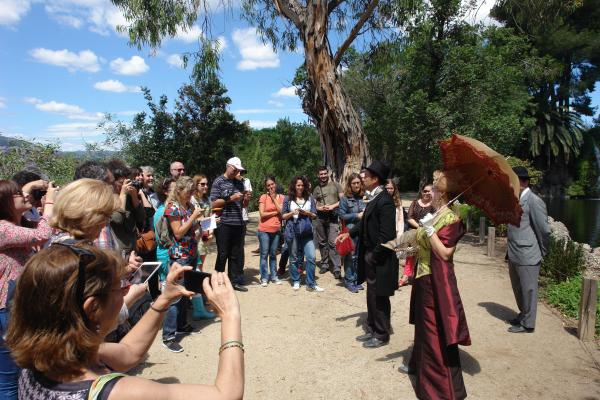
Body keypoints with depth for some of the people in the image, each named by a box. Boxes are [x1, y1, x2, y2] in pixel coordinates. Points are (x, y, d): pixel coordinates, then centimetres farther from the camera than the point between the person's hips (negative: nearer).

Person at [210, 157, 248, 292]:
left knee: (237, 255, 10)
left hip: (238, 224, 5)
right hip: (224, 224, -5)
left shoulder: (240, 183, 14)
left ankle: (236, 281, 21)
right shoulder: (219, 182, -1)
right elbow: (213, 204, -8)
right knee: (223, 255, 4)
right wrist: (230, 199, -15)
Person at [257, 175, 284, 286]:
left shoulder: (281, 197, 6)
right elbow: (262, 214, -11)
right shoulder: (263, 197, -4)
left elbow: (282, 211, -8)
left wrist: (274, 198, -6)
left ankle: (274, 276, 21)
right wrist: (275, 212, -7)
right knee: (264, 254, 2)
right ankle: (264, 278, 10)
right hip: (264, 230, -3)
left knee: (273, 254, 13)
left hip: (276, 230, 3)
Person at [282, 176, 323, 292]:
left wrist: (307, 213, -12)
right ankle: (295, 281, 24)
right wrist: (292, 213, -14)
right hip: (292, 232, -1)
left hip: (307, 232, 1)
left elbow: (314, 215, 8)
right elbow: (283, 216, 4)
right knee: (294, 258, 8)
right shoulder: (288, 199, 3)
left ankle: (311, 284, 6)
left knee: (311, 257, -5)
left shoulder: (310, 198, 7)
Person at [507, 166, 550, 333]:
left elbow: (544, 230, -13)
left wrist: (541, 252, -4)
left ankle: (527, 324, 20)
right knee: (518, 288, 21)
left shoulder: (533, 201, -16)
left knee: (528, 290, 6)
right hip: (514, 255, 8)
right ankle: (523, 314, 39)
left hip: (527, 257, -8)